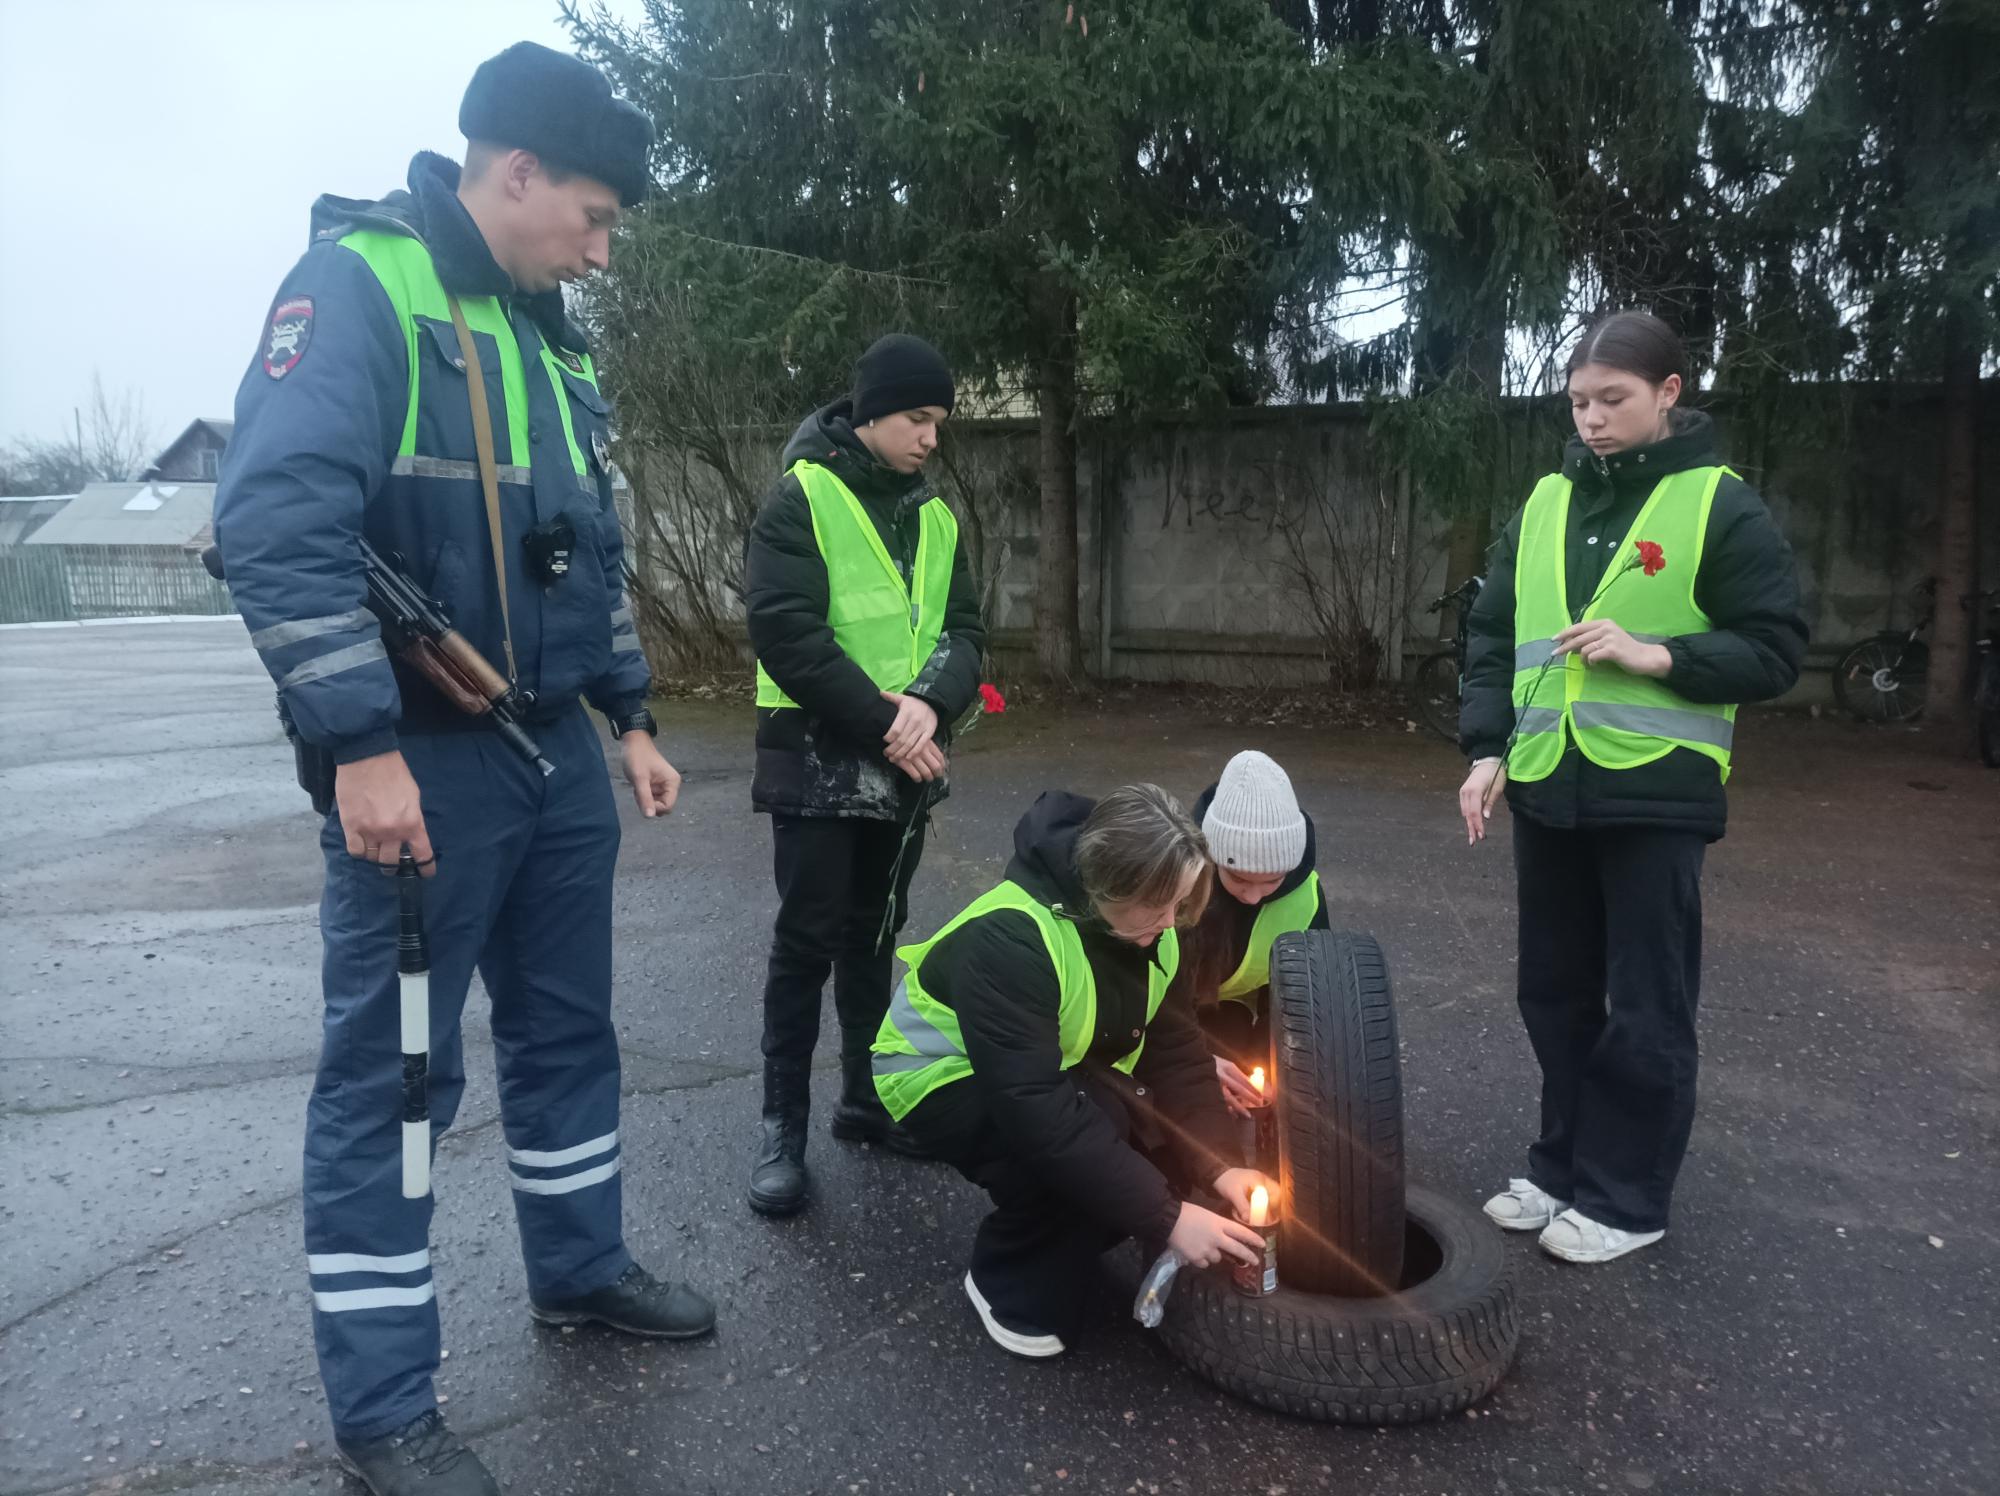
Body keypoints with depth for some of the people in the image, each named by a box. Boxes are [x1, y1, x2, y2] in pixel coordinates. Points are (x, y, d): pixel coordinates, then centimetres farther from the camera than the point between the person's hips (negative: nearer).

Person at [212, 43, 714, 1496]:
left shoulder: (552, 337, 15)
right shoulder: (358, 287, -11)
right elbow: (278, 523, -22)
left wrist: (631, 718, 18)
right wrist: (362, 747, -25)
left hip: (557, 753, 8)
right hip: (419, 763, -8)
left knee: (567, 1028, 18)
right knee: (391, 1071, 2)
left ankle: (581, 1266, 37)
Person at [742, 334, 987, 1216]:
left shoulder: (935, 515, 11)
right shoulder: (801, 498, -8)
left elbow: (965, 628, 6)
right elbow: (785, 630, -18)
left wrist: (929, 703, -15)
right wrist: (882, 719, -19)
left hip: (904, 765, 6)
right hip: (818, 758, -6)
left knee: (875, 934, 15)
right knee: (808, 943, -1)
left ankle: (867, 1096, 29)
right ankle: (783, 1126, 11)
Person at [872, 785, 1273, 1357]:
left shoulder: (1143, 923, -13)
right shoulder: (1009, 938, -37)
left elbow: (1176, 1046, -10)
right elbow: (1035, 1108, -39)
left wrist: (1219, 1166, -23)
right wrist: (1164, 1217, -37)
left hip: (1059, 1074, 7)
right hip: (941, 1071, -7)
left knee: (1172, 1140, -13)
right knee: (1081, 1142, -33)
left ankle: (1065, 1239, 12)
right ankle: (1015, 1287, -7)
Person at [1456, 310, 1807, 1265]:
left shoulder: (1719, 505, -4)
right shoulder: (1544, 504, 9)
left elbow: (1775, 652, -4)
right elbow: (1493, 637, 11)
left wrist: (1656, 656, -19)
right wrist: (1486, 748, 0)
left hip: (1656, 797, -5)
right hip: (1549, 794, 5)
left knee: (1645, 1009, 5)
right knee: (1556, 994, 14)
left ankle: (1627, 1198, 20)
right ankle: (1562, 1166, 31)